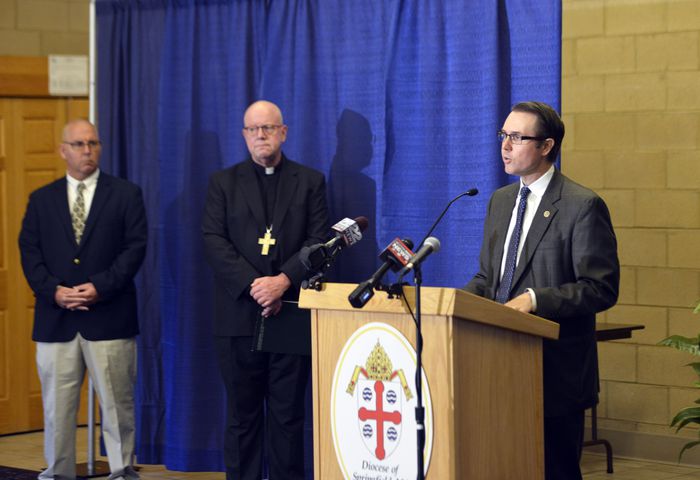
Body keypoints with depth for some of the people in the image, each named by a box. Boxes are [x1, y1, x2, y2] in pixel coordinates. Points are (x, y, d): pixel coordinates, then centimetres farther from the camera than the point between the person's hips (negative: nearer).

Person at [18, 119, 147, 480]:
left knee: (117, 402, 1)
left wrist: (100, 287, -13)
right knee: (57, 406, 5)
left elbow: (135, 247, -3)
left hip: (109, 316, -2)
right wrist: (53, 290, -10)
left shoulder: (126, 194, 5)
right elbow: (29, 251, 6)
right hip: (55, 318, 2)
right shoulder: (41, 200, 12)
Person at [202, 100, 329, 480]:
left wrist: (283, 281, -14)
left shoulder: (310, 182, 9)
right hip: (239, 317, 1)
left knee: (288, 416, 2)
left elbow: (319, 242, 0)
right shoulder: (223, 183, 10)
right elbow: (214, 241, -1)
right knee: (242, 415, 3)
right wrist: (253, 285, -13)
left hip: (291, 316, 0)